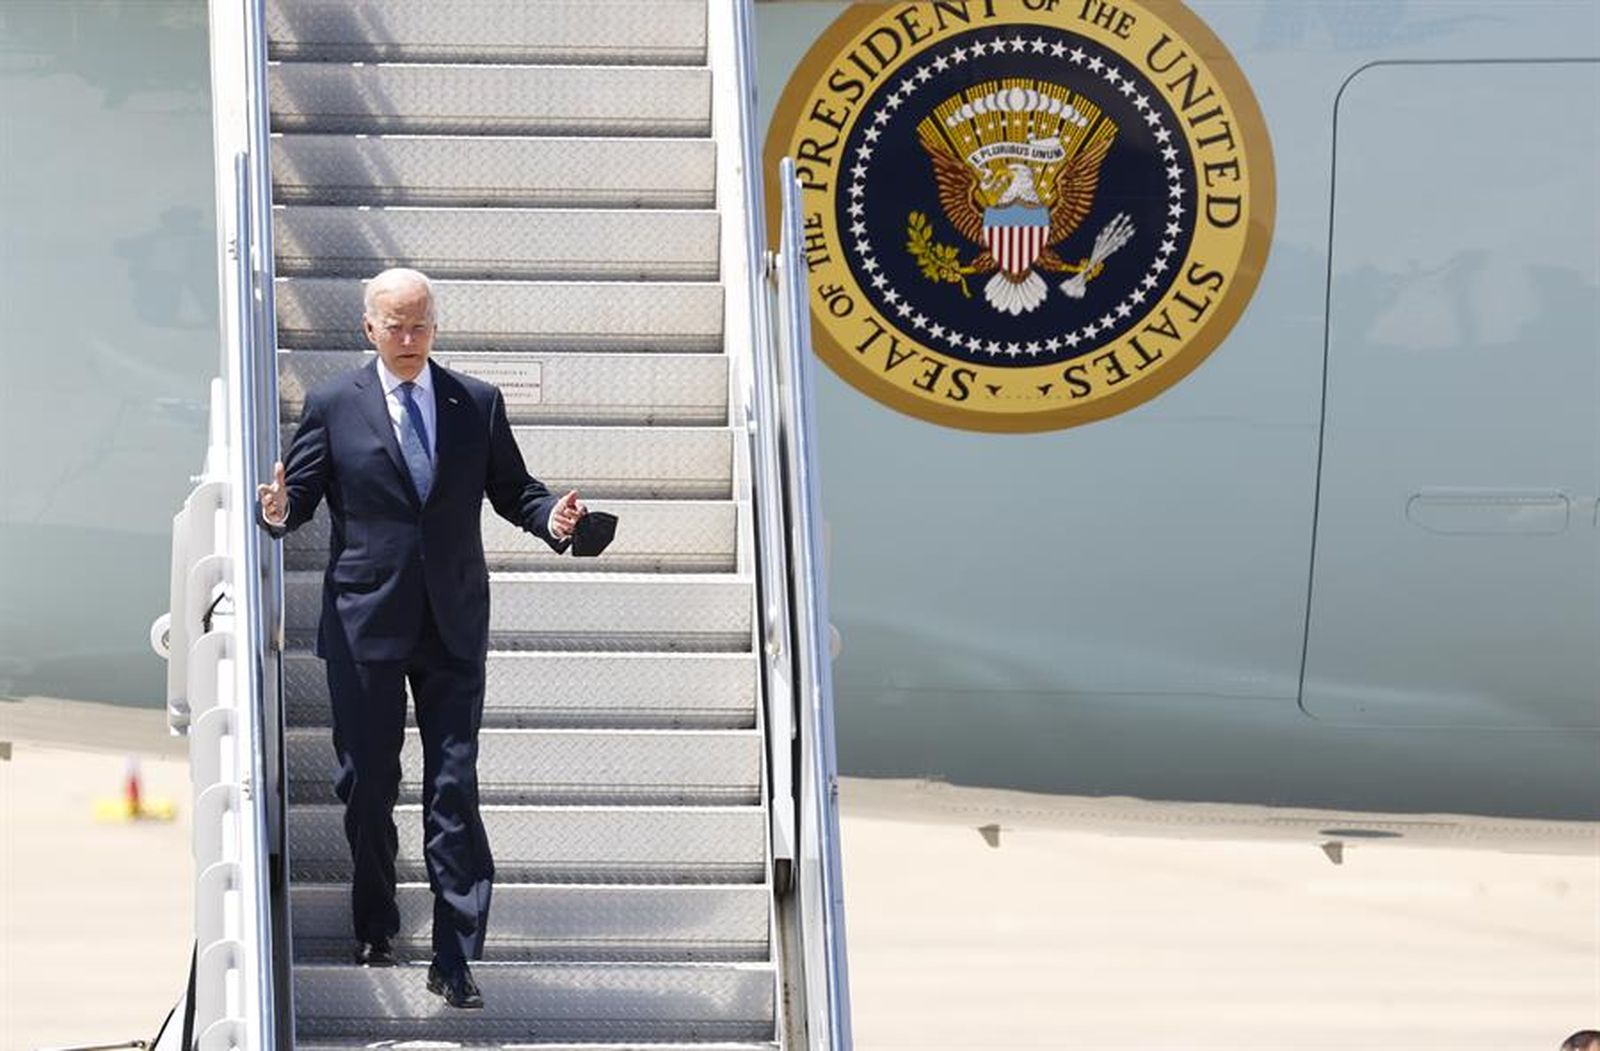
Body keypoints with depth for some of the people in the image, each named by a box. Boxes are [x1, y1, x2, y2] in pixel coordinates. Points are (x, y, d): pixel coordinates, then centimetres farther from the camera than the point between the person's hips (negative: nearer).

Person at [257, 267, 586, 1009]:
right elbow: (301, 494, 2)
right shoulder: (334, 406, 2)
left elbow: (513, 490, 9)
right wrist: (278, 511, -21)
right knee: (368, 784, 8)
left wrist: (551, 520, -11)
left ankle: (455, 959, -4)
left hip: (453, 626, 1)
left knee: (454, 790, -4)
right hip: (364, 621, -1)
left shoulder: (478, 404, 7)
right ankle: (374, 928, 28)